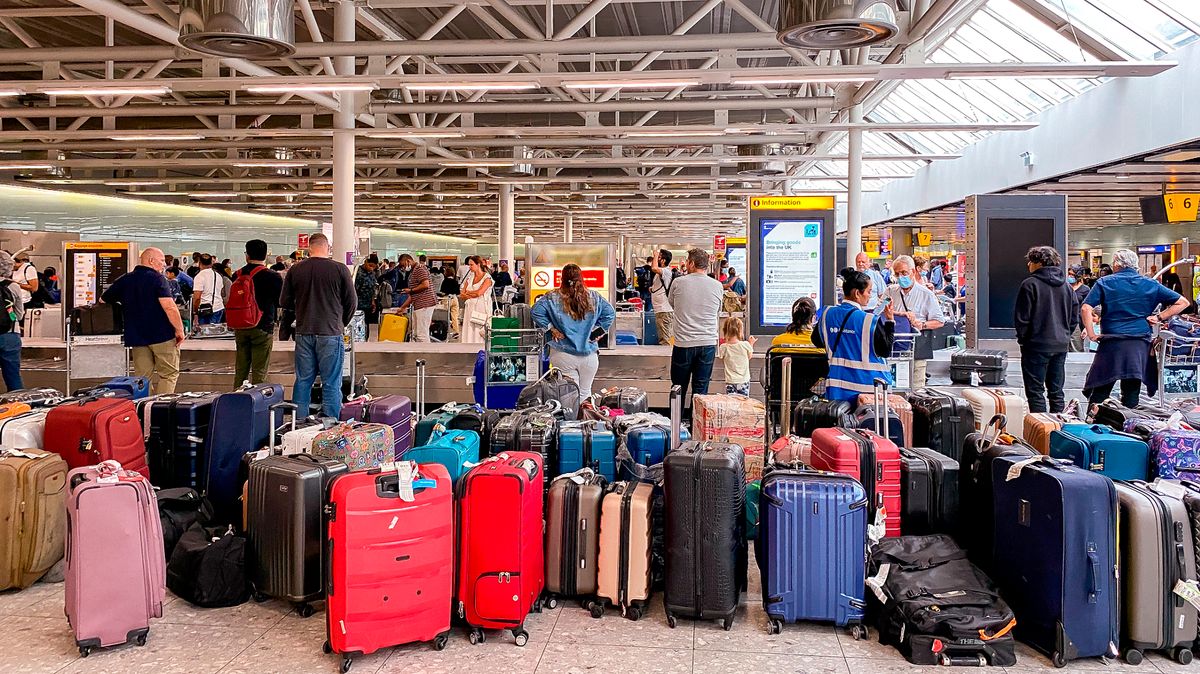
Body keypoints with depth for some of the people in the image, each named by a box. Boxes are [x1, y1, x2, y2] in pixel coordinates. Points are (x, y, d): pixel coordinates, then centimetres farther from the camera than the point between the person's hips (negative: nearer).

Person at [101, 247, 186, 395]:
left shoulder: (124, 280, 10)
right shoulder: (157, 278, -9)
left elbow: (103, 301, 21)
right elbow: (169, 307, -19)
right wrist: (179, 330, -12)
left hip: (136, 337, 6)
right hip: (162, 335, -5)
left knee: (143, 377, 9)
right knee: (169, 374, 3)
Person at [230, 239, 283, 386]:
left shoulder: (237, 275, 2)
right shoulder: (273, 276, -11)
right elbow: (280, 302, -5)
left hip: (240, 328, 4)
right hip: (262, 328, -4)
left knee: (240, 370, 14)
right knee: (259, 372, 0)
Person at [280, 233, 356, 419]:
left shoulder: (295, 270, 1)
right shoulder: (340, 269, -7)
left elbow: (284, 302, 7)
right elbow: (352, 302, -1)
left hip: (304, 332, 3)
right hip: (330, 333, -3)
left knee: (303, 380, 12)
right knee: (331, 382, 2)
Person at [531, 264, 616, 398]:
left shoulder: (552, 298, -4)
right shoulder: (594, 297, 2)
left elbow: (535, 312, -10)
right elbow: (610, 314, 2)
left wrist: (551, 329, -4)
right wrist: (597, 331, 7)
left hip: (563, 355, -2)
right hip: (589, 355, 2)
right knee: (585, 392, 15)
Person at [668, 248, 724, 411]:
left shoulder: (678, 282, -4)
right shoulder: (717, 286, 0)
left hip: (683, 344, -1)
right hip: (708, 343, 1)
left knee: (679, 389, 12)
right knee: (700, 390, 6)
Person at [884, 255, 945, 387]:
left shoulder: (926, 294, 5)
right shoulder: (891, 291, 13)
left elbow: (939, 321, 5)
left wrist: (921, 324, -11)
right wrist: (900, 314, -17)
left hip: (917, 346, -2)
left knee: (916, 386, -3)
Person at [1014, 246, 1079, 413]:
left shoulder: (1030, 284, -11)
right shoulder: (1066, 286, 10)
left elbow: (1021, 318, -12)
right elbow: (1075, 318, 12)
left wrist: (1022, 337, 1)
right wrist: (1064, 336, 17)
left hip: (1037, 345, -6)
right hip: (1061, 345, 6)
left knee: (1036, 392, -1)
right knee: (1056, 392, 13)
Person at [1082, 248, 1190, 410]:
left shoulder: (1104, 283, 1)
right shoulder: (1150, 285, 9)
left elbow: (1086, 308, -11)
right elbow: (1182, 302, 9)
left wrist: (1091, 334, -6)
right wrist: (1159, 317, 6)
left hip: (1111, 342, -2)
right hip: (1140, 344, 2)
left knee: (1099, 390, 2)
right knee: (1132, 393, 7)